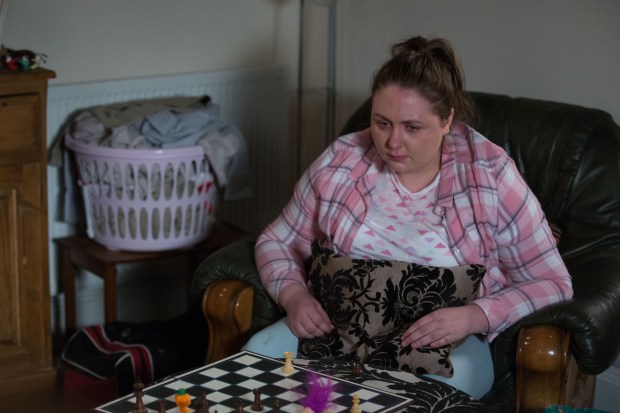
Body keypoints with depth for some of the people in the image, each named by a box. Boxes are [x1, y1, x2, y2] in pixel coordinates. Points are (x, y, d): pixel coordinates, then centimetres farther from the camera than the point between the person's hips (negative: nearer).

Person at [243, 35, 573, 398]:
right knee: (257, 356, -24)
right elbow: (277, 242, 12)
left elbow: (552, 283, -6)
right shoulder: (340, 162, -1)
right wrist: (294, 295, -10)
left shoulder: (490, 175, -8)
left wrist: (474, 317, -23)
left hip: (447, 340, -3)